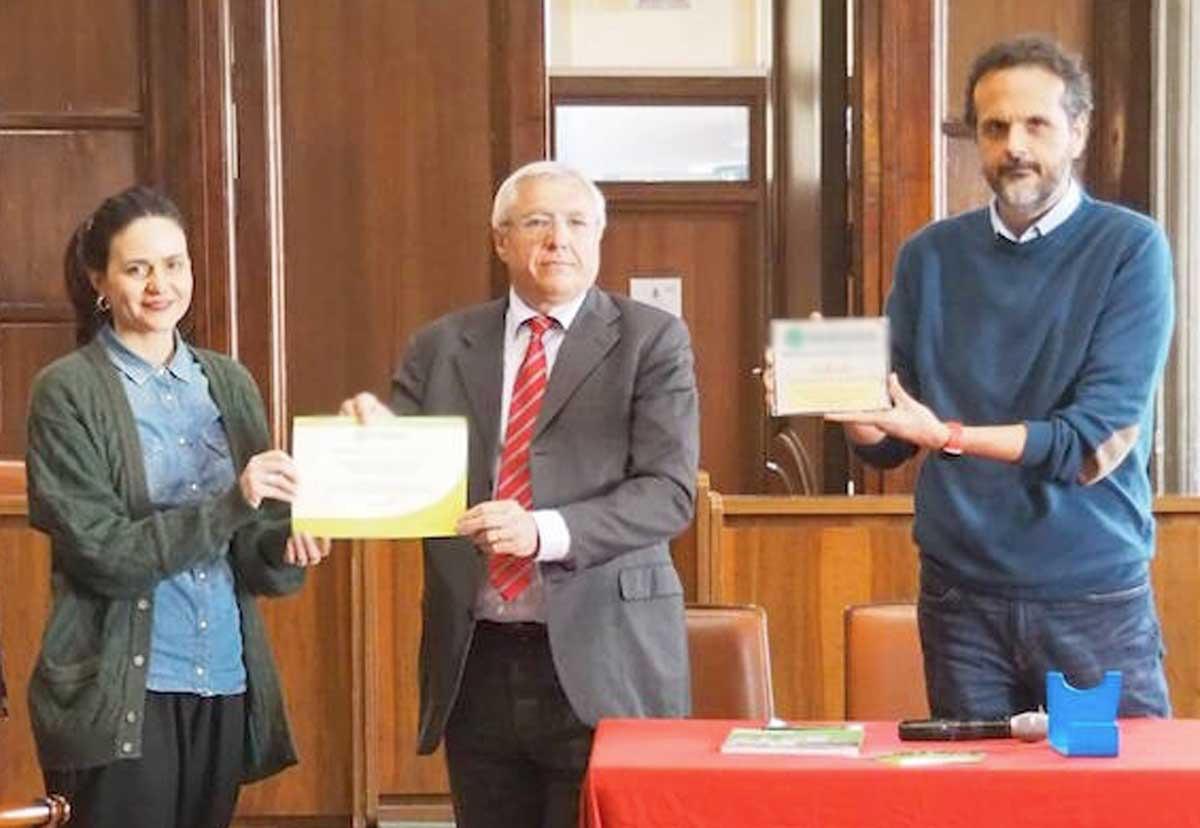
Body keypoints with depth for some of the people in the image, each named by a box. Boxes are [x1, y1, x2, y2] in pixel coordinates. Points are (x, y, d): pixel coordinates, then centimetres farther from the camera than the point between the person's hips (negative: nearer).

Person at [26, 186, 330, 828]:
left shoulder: (228, 382, 8)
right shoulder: (67, 391, -5)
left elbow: (252, 551, 11)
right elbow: (99, 552, -12)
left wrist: (284, 549, -12)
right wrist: (231, 504, -21)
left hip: (226, 684, 4)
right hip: (121, 698, -4)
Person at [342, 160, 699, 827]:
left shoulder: (651, 340, 1)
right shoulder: (441, 347, 10)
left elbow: (669, 492, -9)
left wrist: (546, 532, -22)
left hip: (602, 665, -3)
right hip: (475, 662, 3)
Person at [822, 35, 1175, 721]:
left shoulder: (1130, 248, -4)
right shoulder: (931, 257, 6)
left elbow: (1098, 444, -12)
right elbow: (888, 445, 7)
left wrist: (948, 436, -21)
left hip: (1095, 594, -2)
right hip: (961, 593, 3)